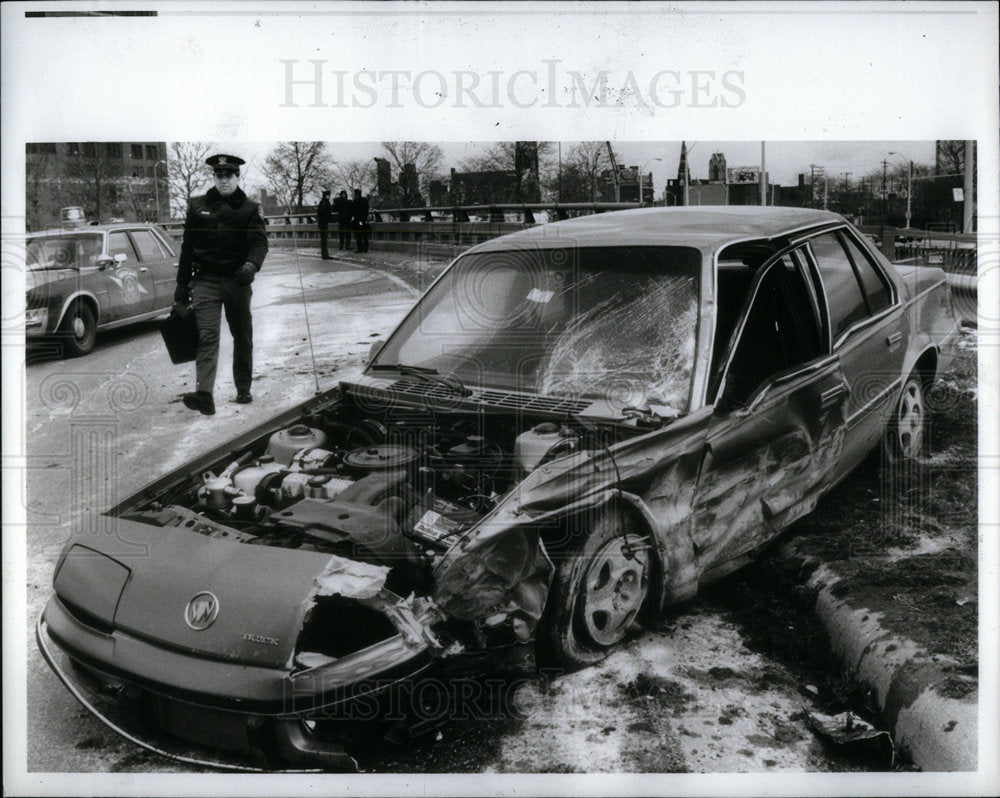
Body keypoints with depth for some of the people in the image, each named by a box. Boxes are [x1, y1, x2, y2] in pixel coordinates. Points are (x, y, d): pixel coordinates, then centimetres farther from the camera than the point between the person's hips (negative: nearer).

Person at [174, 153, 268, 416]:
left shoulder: (249, 209, 5)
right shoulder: (198, 206, 10)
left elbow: (259, 242, -9)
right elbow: (187, 247, 12)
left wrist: (252, 264, -31)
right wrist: (182, 284, 9)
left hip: (237, 281, 0)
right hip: (206, 280, 0)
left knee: (243, 336, 10)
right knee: (206, 335, -13)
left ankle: (243, 390, 25)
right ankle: (204, 394, -25)